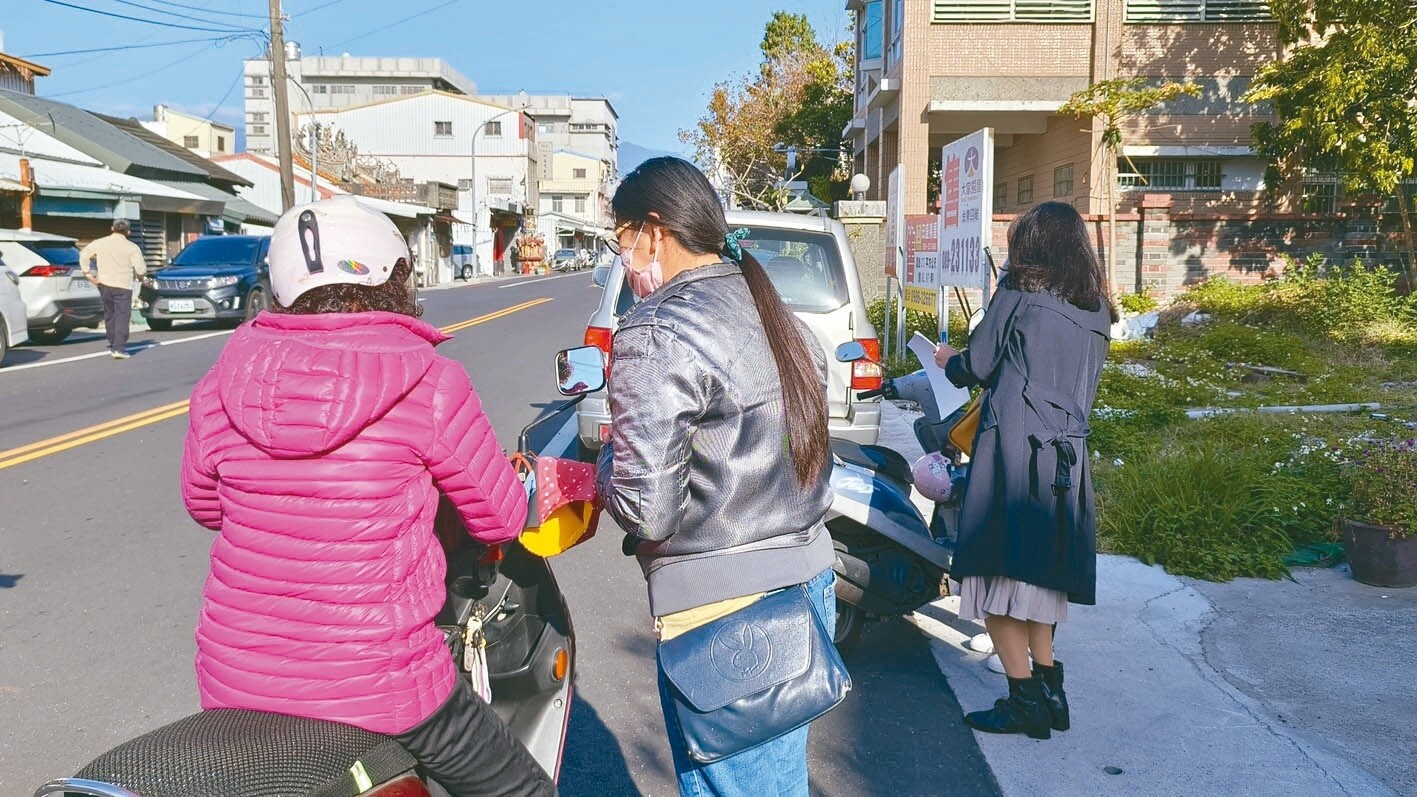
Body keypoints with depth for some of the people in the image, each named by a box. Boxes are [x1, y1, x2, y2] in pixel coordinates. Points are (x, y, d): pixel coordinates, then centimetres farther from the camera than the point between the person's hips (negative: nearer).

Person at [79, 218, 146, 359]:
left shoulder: (100, 243, 3)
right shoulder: (132, 247, -9)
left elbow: (84, 255, 9)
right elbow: (141, 270, -11)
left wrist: (87, 273, 12)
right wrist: (139, 276, 10)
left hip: (104, 284, 4)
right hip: (123, 286, -4)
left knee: (109, 315, 17)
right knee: (122, 317, -3)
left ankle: (113, 345, 25)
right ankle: (119, 348, -13)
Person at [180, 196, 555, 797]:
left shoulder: (224, 384, -3)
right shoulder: (428, 383, -14)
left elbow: (204, 504, 14)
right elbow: (501, 519, -5)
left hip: (235, 683, 5)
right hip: (378, 689, -4)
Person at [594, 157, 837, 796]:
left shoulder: (657, 334, -16)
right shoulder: (780, 320, 9)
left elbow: (646, 509, -20)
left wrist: (608, 465, -1)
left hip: (719, 609, -8)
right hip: (807, 581, 9)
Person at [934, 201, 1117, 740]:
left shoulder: (1018, 295, -3)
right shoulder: (1096, 311, 15)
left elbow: (974, 367, 0)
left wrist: (947, 360, 23)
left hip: (1012, 448, -7)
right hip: (1067, 455, 7)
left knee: (999, 574, -1)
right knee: (1038, 573, 17)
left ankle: (1025, 700, 2)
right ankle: (1049, 689, 23)